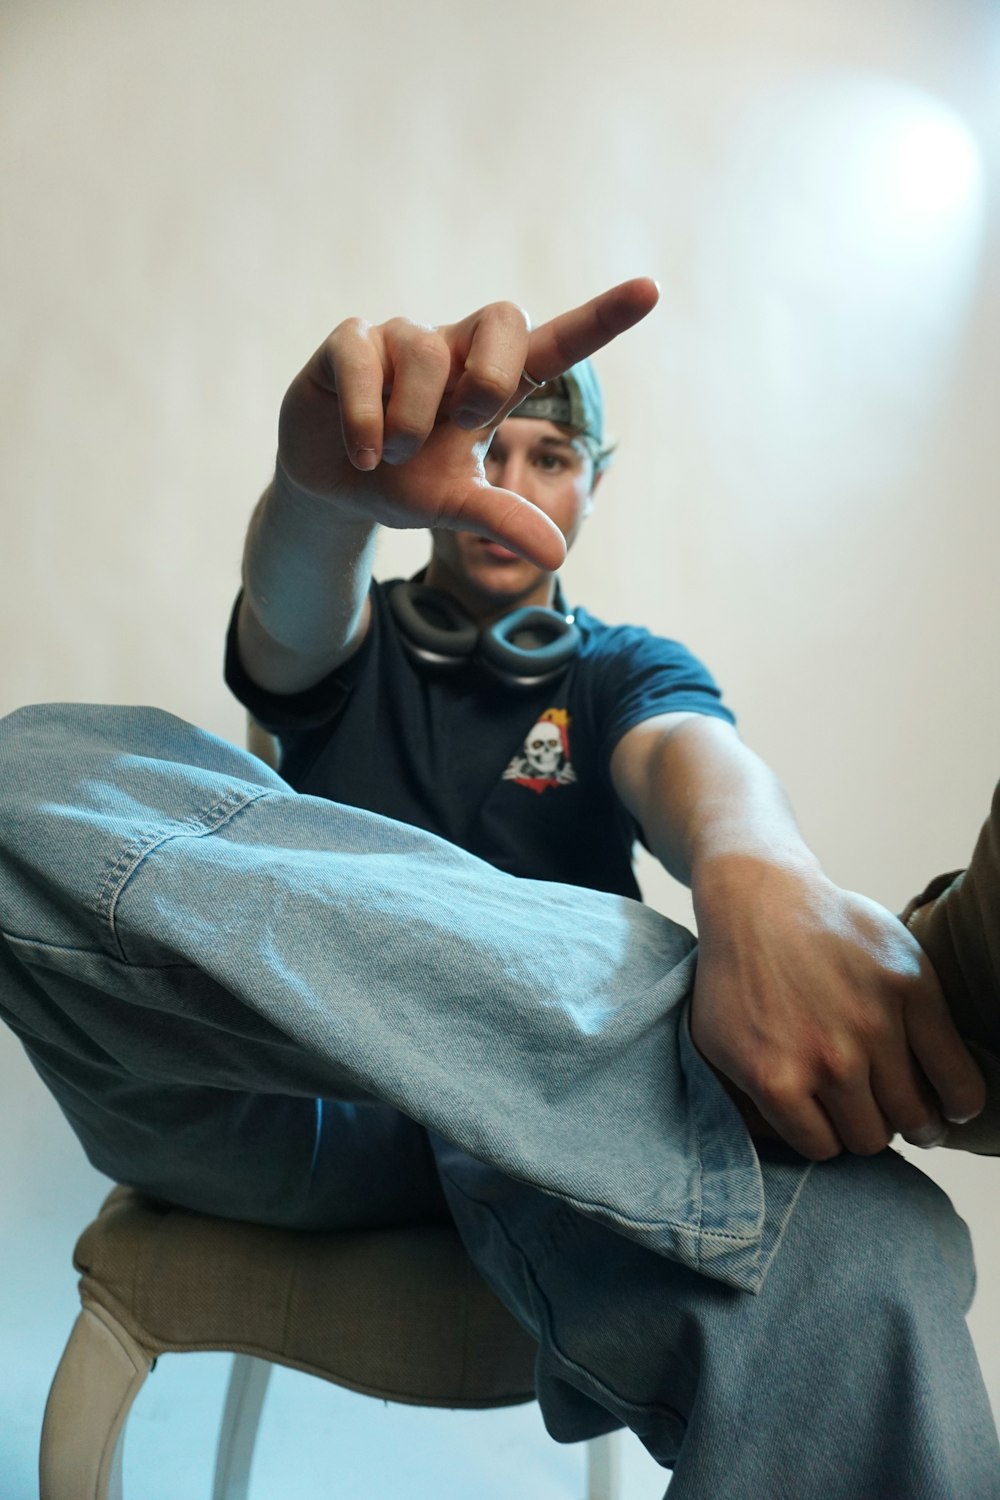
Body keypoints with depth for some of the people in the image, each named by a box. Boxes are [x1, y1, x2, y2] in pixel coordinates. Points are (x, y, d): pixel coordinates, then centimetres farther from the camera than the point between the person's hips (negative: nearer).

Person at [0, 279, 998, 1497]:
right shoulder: (356, 643, 19)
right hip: (289, 1112, 3)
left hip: (555, 1109, -2)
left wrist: (759, 875, -34)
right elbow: (293, 620, -7)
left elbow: (688, 754, -8)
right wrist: (324, 486, -33)